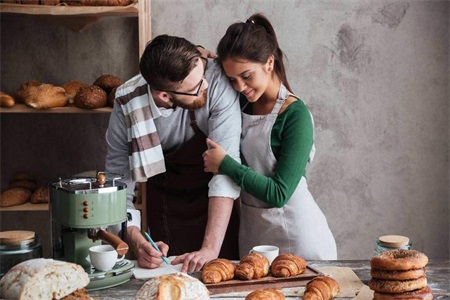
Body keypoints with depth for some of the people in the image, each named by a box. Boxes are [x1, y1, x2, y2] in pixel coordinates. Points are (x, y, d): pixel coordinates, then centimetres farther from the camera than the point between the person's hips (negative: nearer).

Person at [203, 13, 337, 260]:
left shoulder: (295, 115, -17)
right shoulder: (242, 106, 2)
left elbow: (279, 193, -20)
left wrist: (225, 164, -19)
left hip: (295, 233, -6)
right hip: (252, 229, 6)